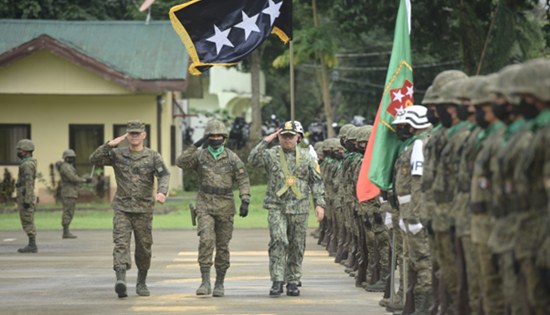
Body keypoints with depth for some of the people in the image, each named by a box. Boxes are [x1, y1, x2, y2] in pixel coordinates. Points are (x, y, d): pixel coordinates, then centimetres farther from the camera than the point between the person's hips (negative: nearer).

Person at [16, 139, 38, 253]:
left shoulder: (27, 164, -16)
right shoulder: (28, 163, 17)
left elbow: (28, 184, -22)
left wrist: (27, 200, -24)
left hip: (25, 197, -10)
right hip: (26, 198, 10)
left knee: (27, 222, -8)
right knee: (28, 222, 10)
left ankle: (32, 246, -7)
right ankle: (32, 245, 10)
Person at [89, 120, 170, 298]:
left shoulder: (153, 156, -1)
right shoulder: (117, 154, 2)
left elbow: (164, 176, -14)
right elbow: (94, 160, -7)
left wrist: (162, 192, -35)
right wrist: (110, 145, -18)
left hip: (144, 210, 0)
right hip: (122, 209, 0)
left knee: (144, 248, 9)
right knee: (121, 244, -17)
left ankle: (141, 282, 29)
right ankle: (120, 280, -33)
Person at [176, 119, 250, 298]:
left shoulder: (232, 158, 1)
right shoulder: (200, 156, 2)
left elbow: (243, 180, -1)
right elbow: (181, 162, -12)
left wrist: (245, 202, -13)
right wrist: (196, 146, -18)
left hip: (225, 207, 1)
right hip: (205, 205, -1)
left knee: (222, 246, 6)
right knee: (206, 240, -17)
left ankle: (220, 283, 17)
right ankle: (205, 282, -17)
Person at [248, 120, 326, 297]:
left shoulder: (306, 158, 8)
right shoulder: (271, 155, 4)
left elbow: (317, 182, 10)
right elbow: (253, 160, -14)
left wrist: (319, 204, 1)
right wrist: (266, 141, -14)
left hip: (299, 209, 2)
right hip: (276, 207, -2)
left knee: (297, 247, 5)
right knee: (278, 241, -17)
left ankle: (293, 283, 15)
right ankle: (277, 281, -15)